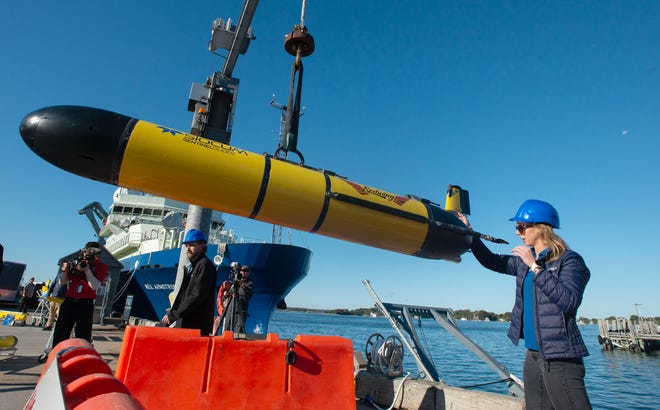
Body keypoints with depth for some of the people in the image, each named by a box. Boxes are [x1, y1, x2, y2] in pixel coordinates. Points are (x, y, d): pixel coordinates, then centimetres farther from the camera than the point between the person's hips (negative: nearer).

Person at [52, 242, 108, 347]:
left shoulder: (101, 266, 1)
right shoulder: (76, 262, 10)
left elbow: (94, 286, -11)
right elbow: (62, 282, 14)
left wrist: (87, 270, -19)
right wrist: (64, 271, -6)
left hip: (85, 304, -4)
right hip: (69, 301, 4)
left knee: (83, 335, -4)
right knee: (60, 332, 7)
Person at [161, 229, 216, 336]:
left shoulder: (205, 264, -10)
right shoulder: (190, 267, 20)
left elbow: (197, 296, -18)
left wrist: (173, 315, -15)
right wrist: (171, 313, 11)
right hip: (184, 323, 9)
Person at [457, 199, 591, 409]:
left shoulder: (569, 260, -7)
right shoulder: (526, 260, 11)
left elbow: (569, 302, -21)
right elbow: (491, 260, 19)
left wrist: (535, 266, -20)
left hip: (561, 359, -7)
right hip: (533, 356, 7)